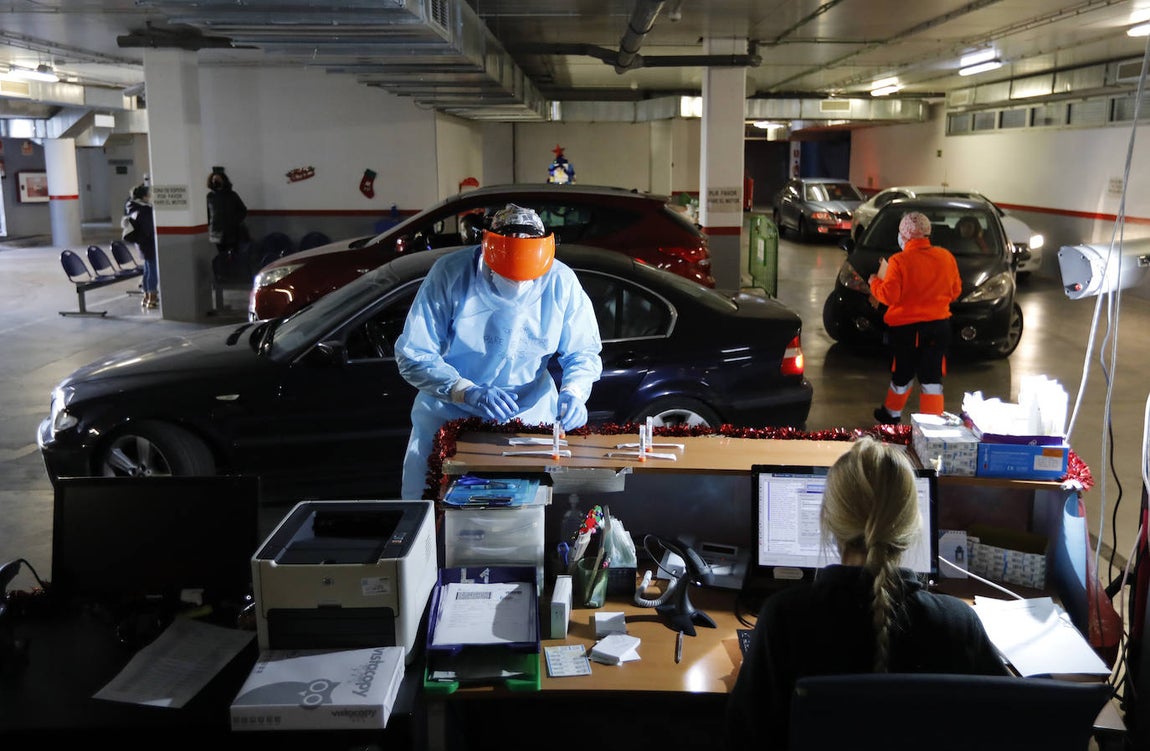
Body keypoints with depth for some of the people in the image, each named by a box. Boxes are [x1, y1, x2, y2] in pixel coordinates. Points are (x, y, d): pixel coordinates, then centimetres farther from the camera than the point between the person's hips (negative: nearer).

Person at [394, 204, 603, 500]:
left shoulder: (560, 282, -12)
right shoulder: (450, 274, -18)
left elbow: (584, 352, 0)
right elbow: (412, 356, -16)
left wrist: (573, 392, -22)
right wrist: (469, 393, -30)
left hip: (532, 414, 1)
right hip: (448, 412, -1)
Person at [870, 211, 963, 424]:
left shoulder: (899, 261, -15)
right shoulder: (946, 257, -1)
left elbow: (888, 295, -15)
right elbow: (955, 291, 8)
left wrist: (874, 282, 3)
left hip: (906, 327, -3)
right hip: (939, 326, 3)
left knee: (902, 375, 16)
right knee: (932, 378, 7)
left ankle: (891, 413, 36)